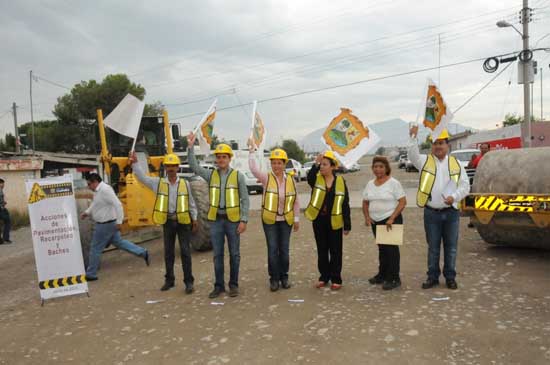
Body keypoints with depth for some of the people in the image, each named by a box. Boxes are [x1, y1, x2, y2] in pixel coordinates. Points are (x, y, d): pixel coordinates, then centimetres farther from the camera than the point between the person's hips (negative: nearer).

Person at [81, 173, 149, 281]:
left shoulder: (105, 190, -21)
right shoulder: (98, 191, 11)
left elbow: (117, 205, -25)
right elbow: (95, 205, 25)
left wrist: (119, 221, -25)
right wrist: (86, 212, 9)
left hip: (105, 225, -10)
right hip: (106, 224, 10)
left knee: (95, 249, 2)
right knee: (118, 242, 16)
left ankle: (90, 274, 15)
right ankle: (143, 253, 19)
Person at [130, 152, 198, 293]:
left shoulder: (185, 184, 0)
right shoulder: (158, 183, 3)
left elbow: (191, 203, 4)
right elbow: (142, 177, -1)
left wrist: (194, 218, 4)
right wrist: (135, 163, -10)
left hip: (183, 221, -2)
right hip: (168, 221, 2)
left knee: (185, 251, 0)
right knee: (168, 252, 12)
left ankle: (189, 281, 7)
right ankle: (169, 280, 25)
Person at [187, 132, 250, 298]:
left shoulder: (238, 175, -2)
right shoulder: (211, 174, 6)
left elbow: (245, 199, -4)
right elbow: (194, 167, -6)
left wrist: (244, 220, -10)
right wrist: (191, 147, -14)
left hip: (233, 219, -2)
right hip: (215, 220, 2)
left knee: (234, 253, 7)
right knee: (217, 254, 7)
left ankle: (233, 284, 19)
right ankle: (219, 285, 18)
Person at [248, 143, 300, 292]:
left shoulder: (290, 180, 1)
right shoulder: (266, 178, -5)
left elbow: (295, 201, 6)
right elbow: (253, 169, -23)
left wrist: (297, 219, 5)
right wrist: (252, 151, -25)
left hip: (285, 220, 2)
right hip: (270, 220, -2)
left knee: (284, 249, 9)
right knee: (272, 249, 2)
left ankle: (284, 277, 22)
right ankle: (274, 278, 14)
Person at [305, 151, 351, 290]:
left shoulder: (340, 181, -2)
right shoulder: (317, 178, 0)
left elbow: (345, 204, -1)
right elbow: (309, 177, -27)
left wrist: (347, 225, -3)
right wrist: (316, 164, -40)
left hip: (334, 221, -2)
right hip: (318, 220, 2)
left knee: (335, 251, 6)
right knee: (322, 250, 12)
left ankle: (336, 279, 17)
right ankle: (324, 277, 24)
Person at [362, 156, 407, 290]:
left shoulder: (393, 183, -8)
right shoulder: (370, 184, 9)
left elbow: (402, 202, -12)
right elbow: (365, 203, 16)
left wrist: (392, 218, -19)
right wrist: (367, 216, -1)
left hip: (391, 220, -6)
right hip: (375, 221, 6)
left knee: (391, 248, -4)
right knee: (382, 249, 15)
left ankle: (394, 279, 4)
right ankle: (382, 275, 27)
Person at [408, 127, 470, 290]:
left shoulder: (456, 164, 6)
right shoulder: (425, 161, 3)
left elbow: (465, 185, 4)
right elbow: (413, 155, -18)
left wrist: (454, 197, -14)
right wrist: (413, 137, -32)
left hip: (451, 212, 1)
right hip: (431, 213, -1)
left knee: (451, 247, 9)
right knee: (433, 247, 9)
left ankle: (450, 277, 22)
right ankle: (433, 277, 20)